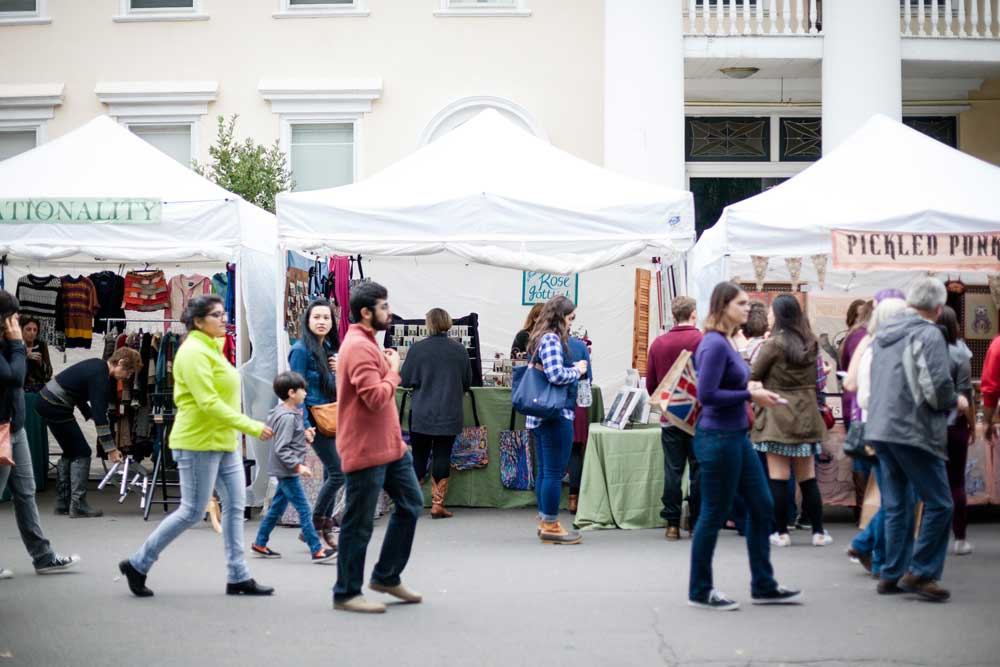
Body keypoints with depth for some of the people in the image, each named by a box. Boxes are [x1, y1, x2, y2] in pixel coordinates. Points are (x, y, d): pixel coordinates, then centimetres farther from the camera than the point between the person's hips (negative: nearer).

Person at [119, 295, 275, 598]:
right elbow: (208, 402, -22)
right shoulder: (193, 352, -15)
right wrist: (251, 426, -22)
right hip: (198, 442, -9)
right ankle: (138, 564, 8)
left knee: (235, 505, 6)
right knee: (192, 512, -4)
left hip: (224, 441, 9)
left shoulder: (212, 349, 15)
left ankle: (238, 576, 10)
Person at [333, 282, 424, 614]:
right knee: (359, 524, -1)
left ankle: (386, 577, 25)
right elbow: (376, 397, -24)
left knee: (411, 504, 15)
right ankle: (346, 593, 10)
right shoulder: (358, 347, -19)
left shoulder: (368, 343, 16)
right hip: (365, 449, -10)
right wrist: (393, 370, -11)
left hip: (389, 444, 10)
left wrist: (389, 366, 4)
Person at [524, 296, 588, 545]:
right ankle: (550, 526, 0)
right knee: (554, 472, -4)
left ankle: (544, 521, 22)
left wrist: (574, 369, 14)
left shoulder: (539, 339, 16)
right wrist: (577, 370, -9)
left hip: (539, 416, 10)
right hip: (556, 415, -10)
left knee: (545, 471, 15)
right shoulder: (552, 340, -15)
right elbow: (556, 374, -25)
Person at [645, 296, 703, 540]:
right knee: (698, 470, 5)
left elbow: (650, 385, 8)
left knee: (672, 471, 6)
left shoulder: (658, 344, 2)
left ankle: (672, 524, 6)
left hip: (670, 419, 2)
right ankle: (697, 524, 8)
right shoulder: (705, 341, -8)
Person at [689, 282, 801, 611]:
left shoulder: (728, 342, 12)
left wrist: (750, 387, 3)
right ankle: (700, 592, 12)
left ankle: (763, 586, 23)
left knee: (762, 507, 13)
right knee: (714, 515, 0)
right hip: (718, 438, -10)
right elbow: (706, 394, -23)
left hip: (737, 436, 10)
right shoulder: (714, 344, -17)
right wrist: (749, 395, -17)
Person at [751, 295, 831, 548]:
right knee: (807, 477, 11)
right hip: (806, 414, 5)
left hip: (777, 416, -5)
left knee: (778, 477, 0)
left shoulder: (773, 344, -12)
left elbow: (754, 375, -4)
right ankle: (818, 532, 14)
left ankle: (781, 532, 3)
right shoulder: (811, 344, 5)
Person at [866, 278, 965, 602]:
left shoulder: (883, 333, 15)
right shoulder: (928, 334, -11)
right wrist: (955, 401, 2)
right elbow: (937, 385, -19)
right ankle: (920, 572, -3)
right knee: (938, 503, 0)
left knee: (895, 506, 14)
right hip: (912, 431, -8)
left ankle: (892, 575, 16)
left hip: (880, 429, 8)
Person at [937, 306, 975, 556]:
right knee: (956, 482, 4)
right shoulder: (958, 353, -8)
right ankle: (960, 539, 7)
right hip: (953, 425, -2)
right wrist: (972, 423, 2)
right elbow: (965, 394, -8)